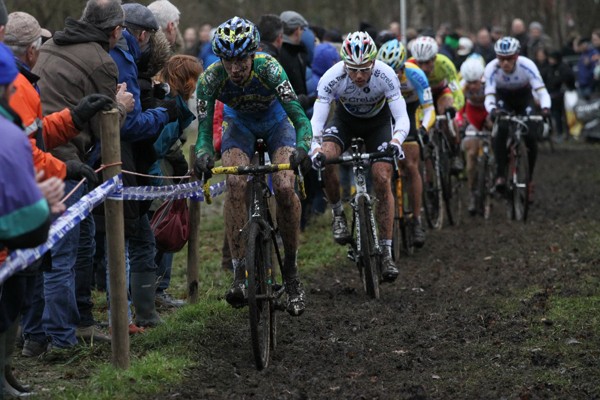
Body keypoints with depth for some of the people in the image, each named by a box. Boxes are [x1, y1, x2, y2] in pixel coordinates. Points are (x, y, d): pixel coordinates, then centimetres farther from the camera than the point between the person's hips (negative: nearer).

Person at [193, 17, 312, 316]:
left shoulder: (268, 68, -35)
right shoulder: (211, 78, -30)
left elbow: (299, 115, -40)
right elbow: (204, 128, -29)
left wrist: (302, 147, -60)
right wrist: (203, 154, -51)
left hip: (276, 121, -1)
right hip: (239, 124, 1)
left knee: (285, 188, -24)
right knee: (236, 186, -26)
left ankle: (291, 271, -6)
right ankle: (239, 274, -22)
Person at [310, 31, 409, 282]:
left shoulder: (385, 75, -33)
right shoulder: (332, 77, -33)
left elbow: (402, 118, -36)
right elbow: (317, 119, -35)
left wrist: (396, 141, -57)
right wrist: (314, 148, -54)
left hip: (378, 123, 0)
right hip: (345, 120, 0)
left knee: (382, 180, -14)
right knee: (326, 157, -30)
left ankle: (386, 252, -5)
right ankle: (338, 214, -5)